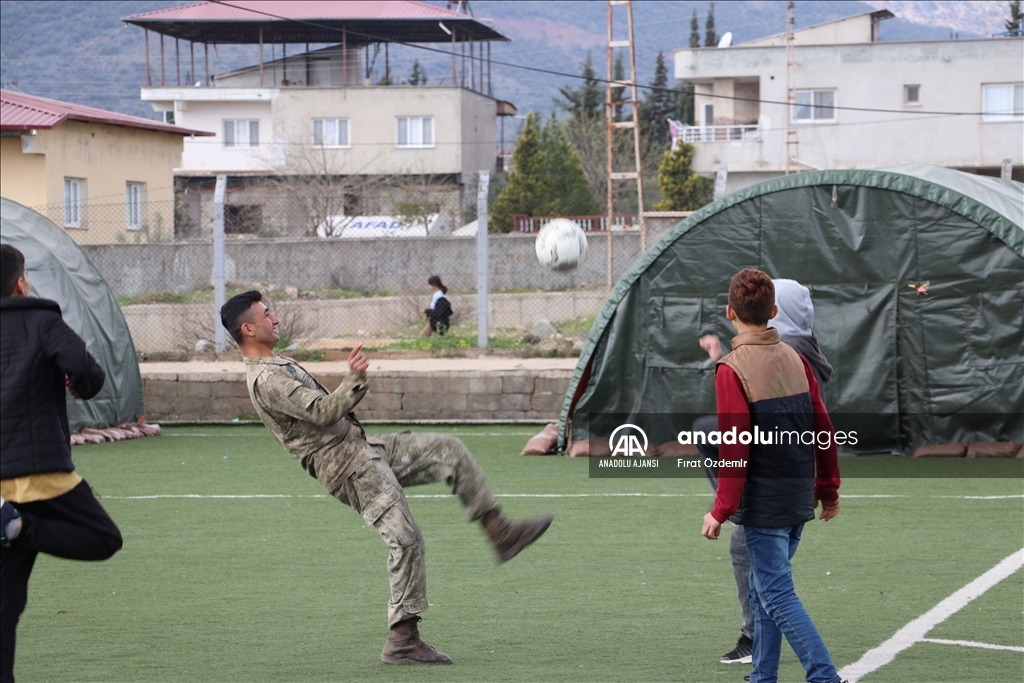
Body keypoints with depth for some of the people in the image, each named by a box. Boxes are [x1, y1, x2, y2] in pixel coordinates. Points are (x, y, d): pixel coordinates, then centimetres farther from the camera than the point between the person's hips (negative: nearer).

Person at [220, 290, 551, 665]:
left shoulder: (279, 365, 18)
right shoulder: (265, 380, -17)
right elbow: (322, 412, -26)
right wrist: (354, 379, -36)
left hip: (362, 448, 10)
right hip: (348, 467, -10)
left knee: (449, 450, 4)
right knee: (405, 538, -15)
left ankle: (499, 532, 4)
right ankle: (402, 641, -10)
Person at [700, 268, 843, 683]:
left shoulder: (731, 369, -14)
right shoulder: (795, 359, 5)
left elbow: (735, 447, -18)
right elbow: (823, 427, 8)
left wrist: (721, 510, -13)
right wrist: (829, 488, 17)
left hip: (763, 505, -7)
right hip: (800, 499, 7)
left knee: (777, 595, -4)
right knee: (764, 591, 18)